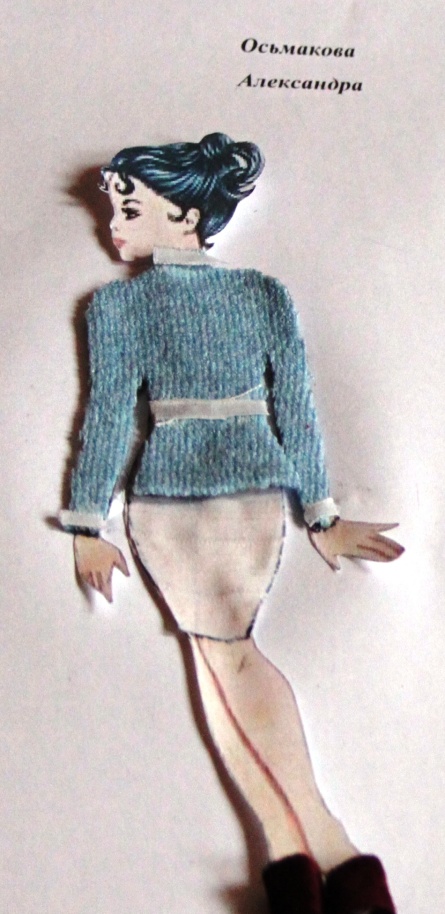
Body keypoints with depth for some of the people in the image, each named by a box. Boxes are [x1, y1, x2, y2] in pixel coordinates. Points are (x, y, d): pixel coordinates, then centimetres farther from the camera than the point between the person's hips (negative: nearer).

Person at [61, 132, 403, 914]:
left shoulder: (116, 304, -1)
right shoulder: (266, 293, 6)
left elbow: (108, 418, -2)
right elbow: (296, 410, 4)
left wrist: (87, 525, 5)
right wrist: (321, 515, 10)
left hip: (165, 497, -3)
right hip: (257, 490, 3)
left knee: (226, 651, 4)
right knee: (227, 647, 14)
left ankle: (297, 847, -2)